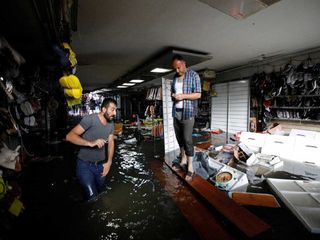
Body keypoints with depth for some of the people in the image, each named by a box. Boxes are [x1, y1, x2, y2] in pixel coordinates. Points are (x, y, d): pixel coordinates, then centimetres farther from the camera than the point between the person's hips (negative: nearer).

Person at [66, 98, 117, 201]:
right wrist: (90, 143, -37)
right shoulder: (90, 119, -20)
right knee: (93, 198, -10)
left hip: (101, 165, 6)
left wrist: (109, 162, -3)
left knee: (99, 195, 21)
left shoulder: (111, 124, 2)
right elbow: (69, 136, -24)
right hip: (85, 165, -6)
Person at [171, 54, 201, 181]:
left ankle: (190, 167, 4)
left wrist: (183, 96, -19)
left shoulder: (194, 75, -3)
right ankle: (183, 160, 28)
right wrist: (172, 96, -1)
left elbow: (198, 94, -7)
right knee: (179, 137, 11)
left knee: (187, 139, -7)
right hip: (176, 111, 6)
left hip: (188, 112, -6)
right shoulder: (175, 77, 15)